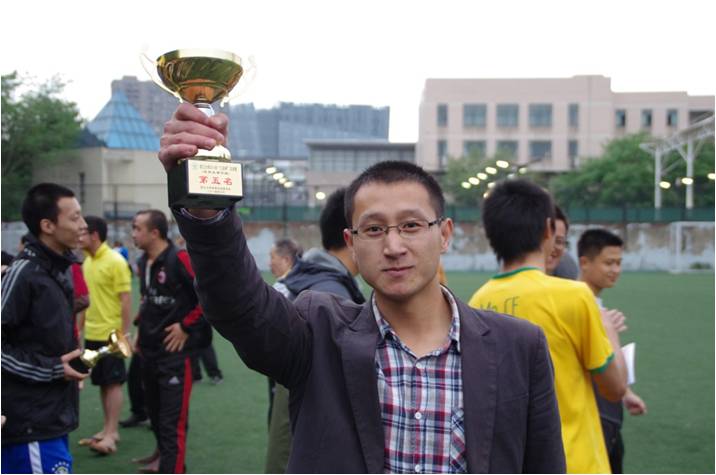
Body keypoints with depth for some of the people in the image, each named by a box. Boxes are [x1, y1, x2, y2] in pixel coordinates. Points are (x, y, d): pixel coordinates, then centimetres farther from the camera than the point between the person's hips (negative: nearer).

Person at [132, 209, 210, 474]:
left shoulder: (179, 260, -17)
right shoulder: (143, 262, 8)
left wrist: (187, 326, -16)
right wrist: (143, 326, 14)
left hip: (174, 352, -8)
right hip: (148, 351, 8)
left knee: (172, 422, -8)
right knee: (155, 414, 23)